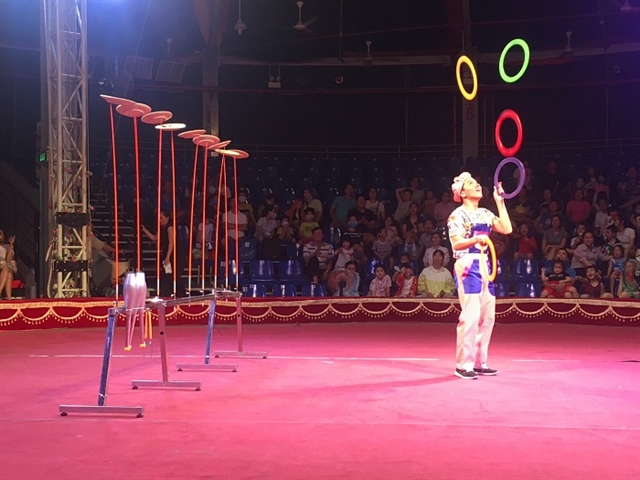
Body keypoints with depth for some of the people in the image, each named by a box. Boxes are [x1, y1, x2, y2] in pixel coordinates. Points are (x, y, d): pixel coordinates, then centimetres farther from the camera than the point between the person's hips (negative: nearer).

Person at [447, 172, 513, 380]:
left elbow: (506, 229, 6)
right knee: (470, 316, -11)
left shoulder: (485, 214, 17)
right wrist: (475, 240, -31)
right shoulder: (458, 215, -5)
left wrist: (500, 201, 9)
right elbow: (456, 244, -13)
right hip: (467, 266, -8)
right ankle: (463, 364, -4)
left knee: (487, 316, 6)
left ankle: (479, 363, 14)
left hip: (484, 265, 8)